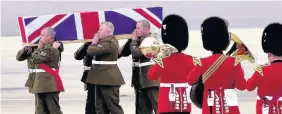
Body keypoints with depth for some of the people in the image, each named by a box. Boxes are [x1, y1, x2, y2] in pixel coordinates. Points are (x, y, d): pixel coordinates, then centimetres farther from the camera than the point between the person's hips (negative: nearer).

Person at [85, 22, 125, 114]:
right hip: (103, 78, 11)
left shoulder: (108, 42, -19)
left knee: (113, 106, -7)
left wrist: (94, 43, -6)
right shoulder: (107, 41, 16)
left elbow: (91, 51, -24)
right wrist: (96, 43, 5)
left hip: (108, 78, -11)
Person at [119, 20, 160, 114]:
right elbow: (123, 52, 14)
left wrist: (134, 40, -7)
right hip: (141, 80, 9)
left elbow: (136, 53, -22)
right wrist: (131, 40, 3)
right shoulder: (139, 40, 14)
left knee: (158, 105, -9)